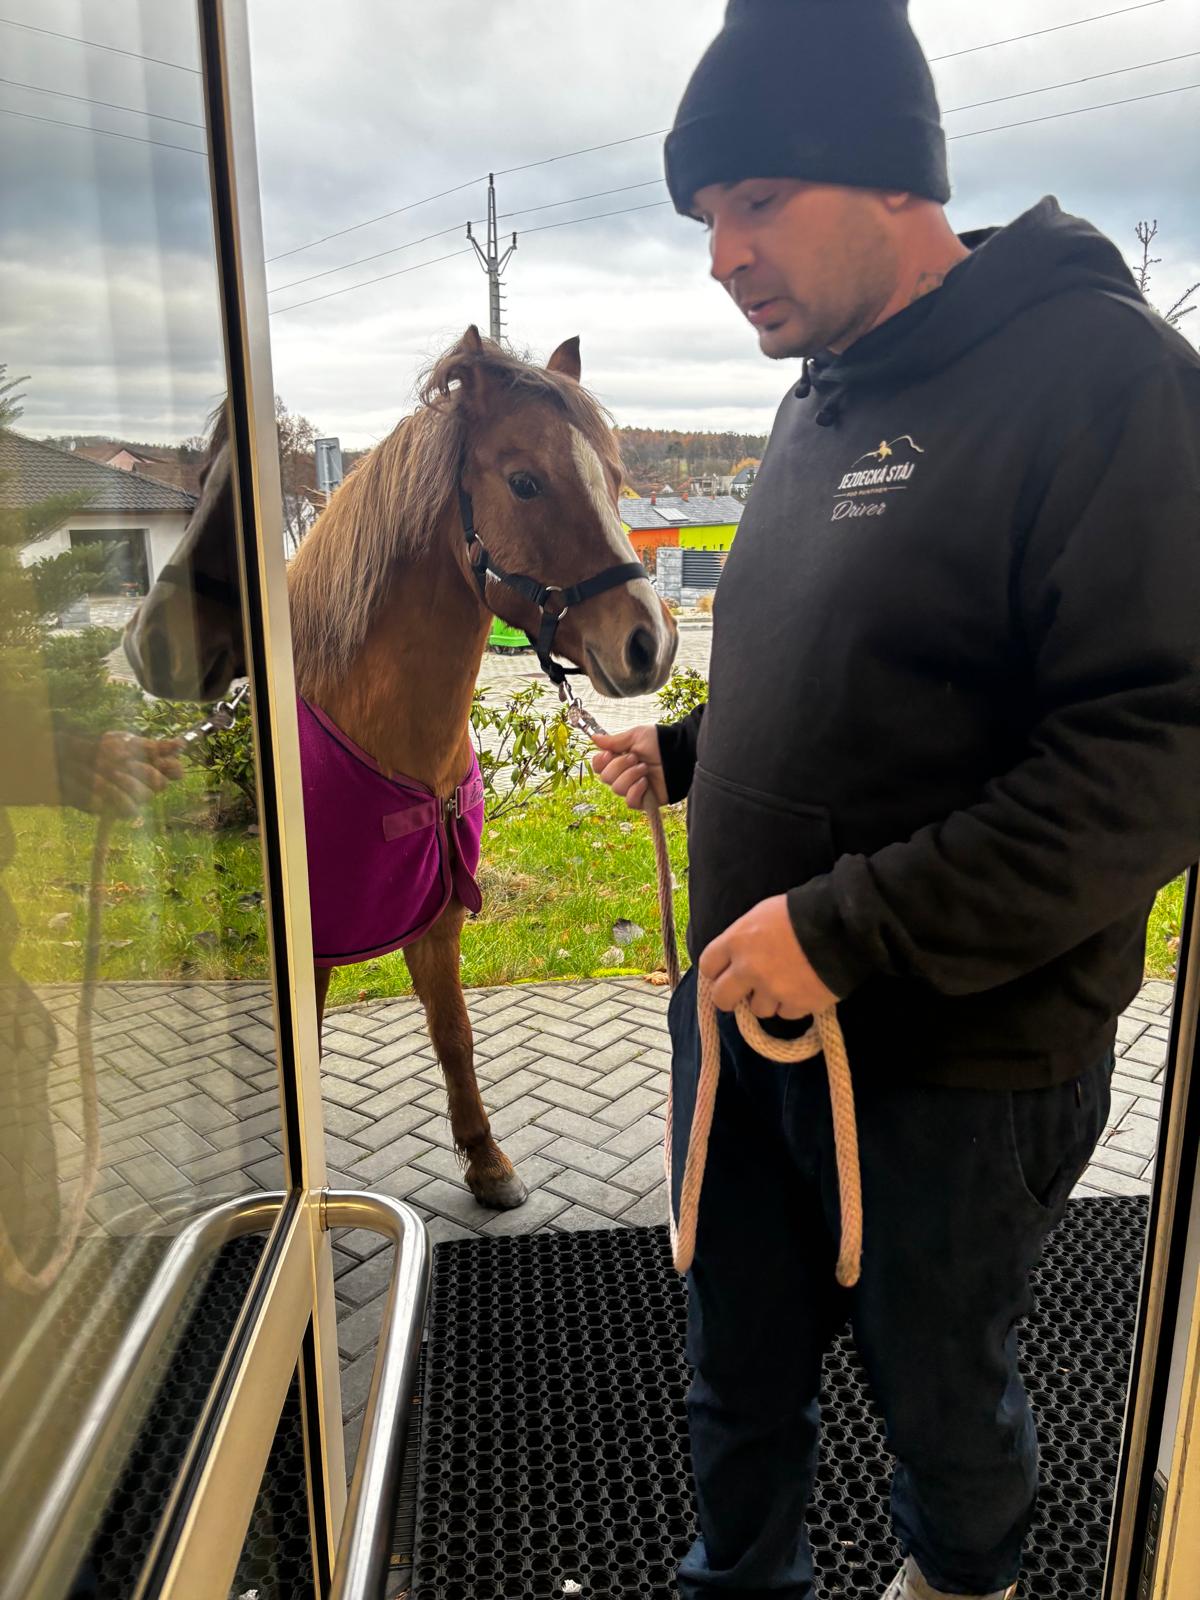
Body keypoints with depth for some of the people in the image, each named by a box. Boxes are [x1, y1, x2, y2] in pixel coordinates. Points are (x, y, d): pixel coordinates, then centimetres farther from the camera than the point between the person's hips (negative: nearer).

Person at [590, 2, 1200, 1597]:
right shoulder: (820, 402, 8)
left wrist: (847, 928, -28)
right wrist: (687, 752, 6)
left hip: (952, 1065, -6)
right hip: (746, 1014, 7)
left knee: (938, 1390, 22)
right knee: (739, 1365, 24)